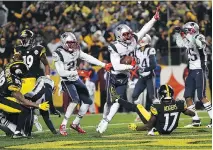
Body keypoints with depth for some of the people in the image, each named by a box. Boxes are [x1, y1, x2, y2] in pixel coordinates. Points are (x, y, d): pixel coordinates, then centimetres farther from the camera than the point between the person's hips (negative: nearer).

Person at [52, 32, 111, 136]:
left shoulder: (75, 50, 0)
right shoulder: (59, 54, -19)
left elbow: (88, 58, 3)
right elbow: (61, 72, -23)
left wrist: (103, 65, -3)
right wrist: (76, 72, -29)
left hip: (76, 80, 7)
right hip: (66, 81, -7)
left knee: (87, 101, 5)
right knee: (75, 100, -26)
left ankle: (76, 124, 19)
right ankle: (63, 126, -21)